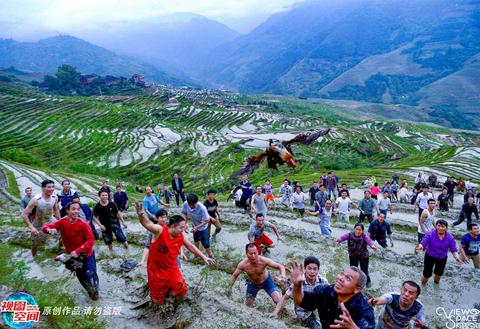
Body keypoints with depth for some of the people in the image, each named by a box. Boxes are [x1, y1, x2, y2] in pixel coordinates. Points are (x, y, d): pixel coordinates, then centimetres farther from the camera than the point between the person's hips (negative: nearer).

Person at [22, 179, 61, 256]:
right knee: (35, 245, 15)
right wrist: (31, 227, -33)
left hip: (50, 223, 3)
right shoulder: (36, 200, -30)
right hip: (38, 227, -3)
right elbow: (24, 214, -25)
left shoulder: (55, 197, -16)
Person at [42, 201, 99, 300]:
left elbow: (91, 240, -25)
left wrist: (78, 251, -32)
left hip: (87, 254, -4)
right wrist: (49, 229, -35)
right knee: (80, 276, 19)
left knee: (89, 274, -3)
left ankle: (95, 290, 31)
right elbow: (45, 226, -11)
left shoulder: (83, 224, -27)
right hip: (73, 255, 4)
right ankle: (89, 290, 49)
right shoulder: (62, 222, -15)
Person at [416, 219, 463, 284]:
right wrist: (420, 246, -51)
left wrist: (457, 258, -29)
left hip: (442, 259, 3)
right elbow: (423, 243, -27)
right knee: (426, 275, 3)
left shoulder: (450, 238, -15)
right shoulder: (430, 234, -24)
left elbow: (453, 250, -10)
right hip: (430, 257, -3)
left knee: (438, 274, 22)